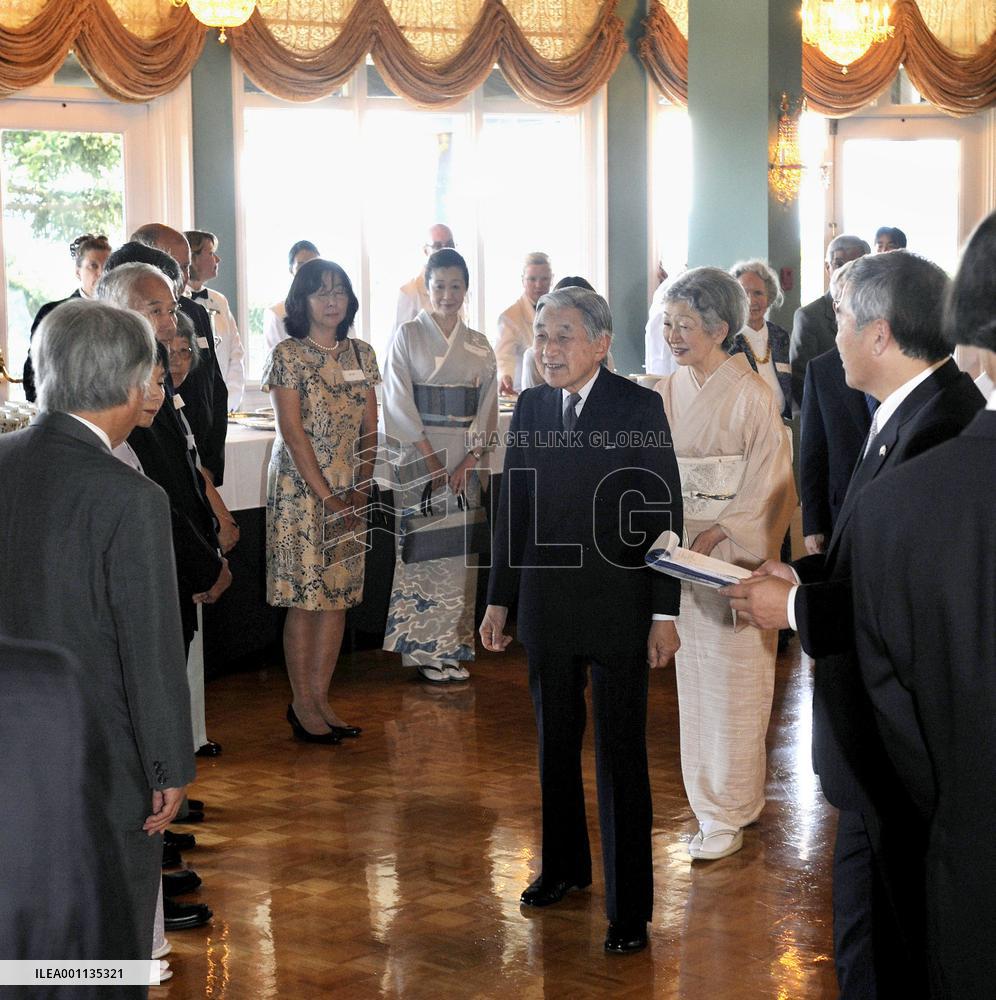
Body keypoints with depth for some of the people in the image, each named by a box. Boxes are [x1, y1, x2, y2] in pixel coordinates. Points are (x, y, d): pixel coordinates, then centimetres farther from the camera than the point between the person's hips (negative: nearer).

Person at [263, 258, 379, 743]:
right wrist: (327, 497, -15)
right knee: (305, 597, -2)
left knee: (340, 595, 7)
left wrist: (361, 490, -4)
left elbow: (369, 429, 8)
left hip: (349, 491, 6)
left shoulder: (361, 354, 9)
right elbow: (292, 433, -12)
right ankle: (302, 704, 8)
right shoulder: (288, 355, -7)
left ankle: (320, 698, 16)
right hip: (300, 487, -6)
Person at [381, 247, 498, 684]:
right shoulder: (408, 336, 1)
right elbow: (399, 401, -6)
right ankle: (423, 649, 1)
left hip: (466, 456, 4)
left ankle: (454, 647, 10)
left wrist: (470, 459, -4)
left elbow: (487, 406, 9)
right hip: (420, 451, -3)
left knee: (460, 549, 3)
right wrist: (431, 459, -12)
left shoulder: (479, 346, 11)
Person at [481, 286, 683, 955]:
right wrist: (499, 599, 9)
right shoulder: (530, 408, 5)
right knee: (555, 747, 17)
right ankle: (565, 867, 35)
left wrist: (666, 612, -11)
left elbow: (665, 514, -8)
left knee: (621, 757, 1)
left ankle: (630, 906, 10)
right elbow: (511, 509, 9)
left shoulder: (640, 408, -8)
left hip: (618, 610, -4)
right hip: (547, 608, 5)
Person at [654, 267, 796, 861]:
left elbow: (767, 490, -11)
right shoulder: (671, 392, 6)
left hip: (734, 558, -6)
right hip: (682, 556, 6)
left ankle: (727, 813, 13)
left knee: (732, 685, 1)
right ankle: (742, 796, 25)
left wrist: (714, 538, -18)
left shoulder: (753, 396, -12)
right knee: (695, 677, 11)